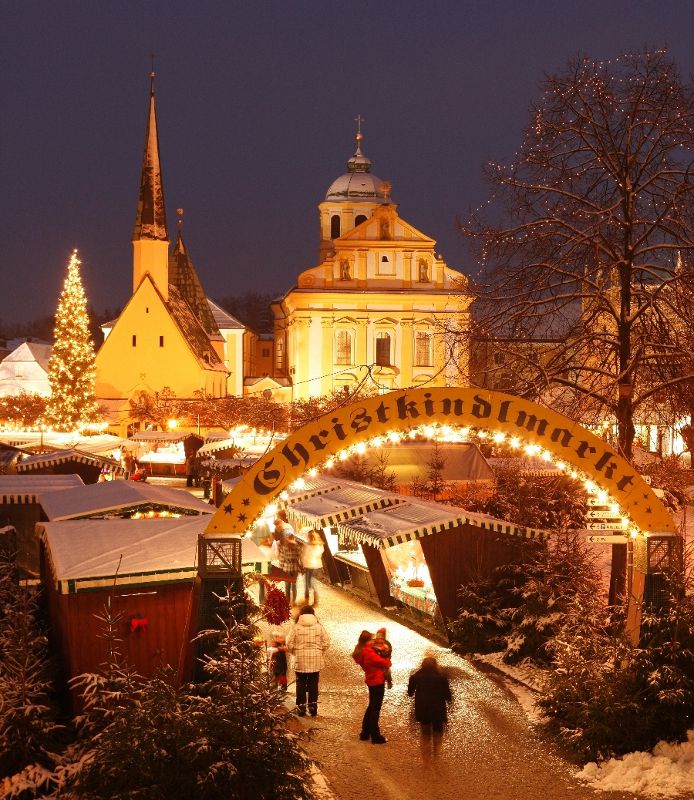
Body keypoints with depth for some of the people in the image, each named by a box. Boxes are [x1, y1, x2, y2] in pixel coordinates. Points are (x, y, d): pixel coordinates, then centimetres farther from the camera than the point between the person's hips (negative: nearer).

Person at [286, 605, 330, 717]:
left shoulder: (296, 627, -4)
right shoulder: (319, 626, 0)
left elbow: (289, 643, -6)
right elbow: (326, 642, -2)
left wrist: (295, 652, 11)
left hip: (300, 660, -1)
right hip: (316, 660, 1)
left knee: (301, 684, 8)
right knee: (313, 684, 9)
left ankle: (301, 707, 8)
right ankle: (313, 706, 11)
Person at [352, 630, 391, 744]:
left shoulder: (361, 652, 6)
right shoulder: (369, 653, -24)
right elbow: (384, 663, -20)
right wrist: (388, 661, 1)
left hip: (371, 682, 9)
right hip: (377, 682, -9)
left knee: (371, 707, 22)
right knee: (375, 709, -1)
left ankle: (365, 733, 30)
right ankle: (375, 736, 7)